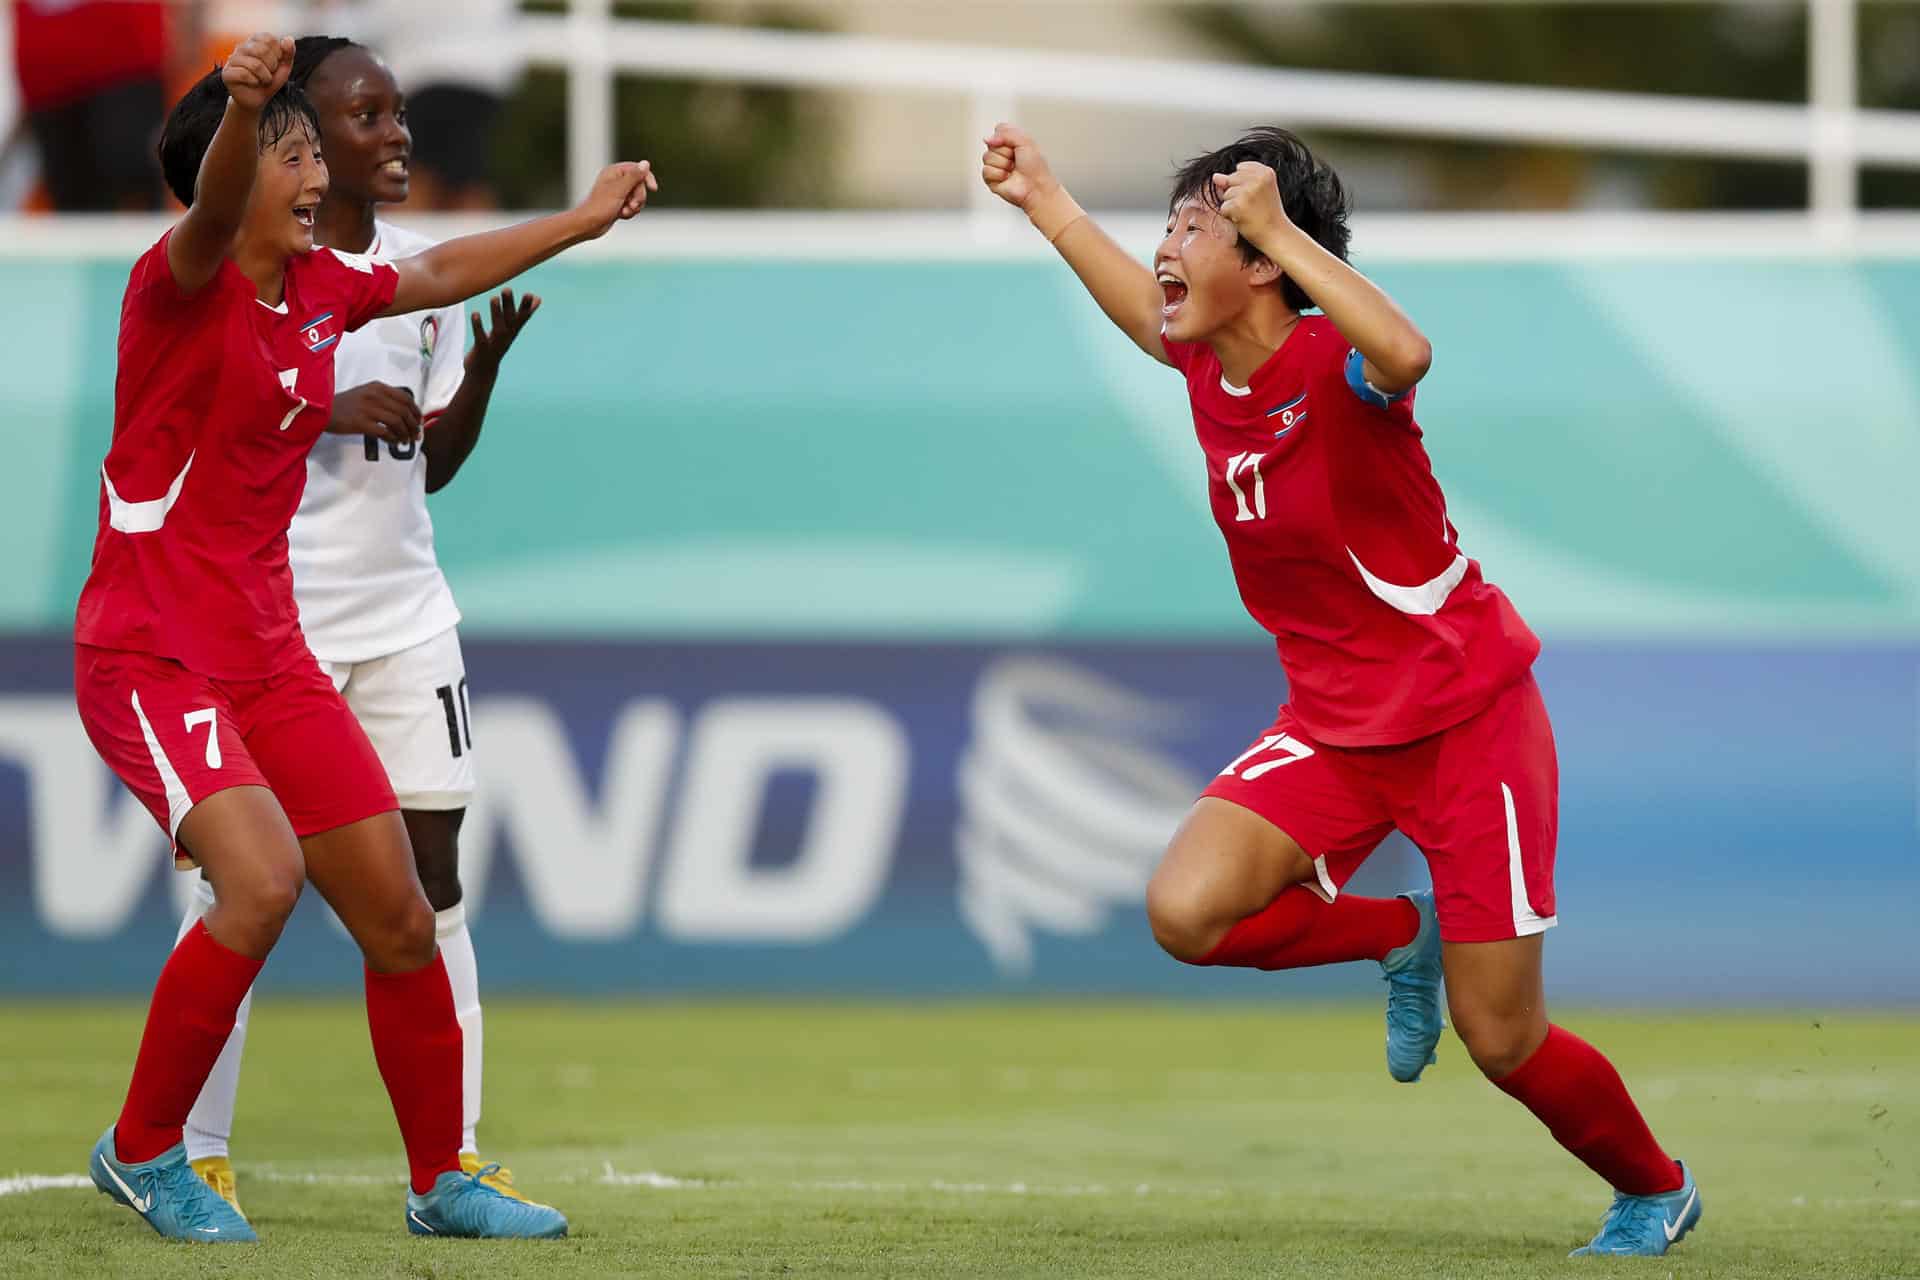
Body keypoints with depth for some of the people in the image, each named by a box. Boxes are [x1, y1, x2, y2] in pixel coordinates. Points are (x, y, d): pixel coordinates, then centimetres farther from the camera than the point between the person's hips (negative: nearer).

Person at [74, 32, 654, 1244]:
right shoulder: (181, 284, -15)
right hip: (151, 655, -8)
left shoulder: (322, 288, 7)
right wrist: (241, 106, -60)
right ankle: (142, 1151, -9)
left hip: (268, 654, 8)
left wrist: (585, 220, 37)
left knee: (400, 916, 7)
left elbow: (440, 272, 28)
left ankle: (441, 1181, 25)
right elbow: (211, 212, -39)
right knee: (264, 878, -27)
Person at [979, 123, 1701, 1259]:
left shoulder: (1334, 363, -22)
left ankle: (1656, 1191, 29)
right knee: (1187, 912, -18)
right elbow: (1150, 313, 25)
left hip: (1468, 718, -6)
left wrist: (1279, 227, -45)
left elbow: (1405, 352, -49)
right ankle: (1401, 935, 12)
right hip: (1336, 725, 6)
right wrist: (1047, 201, 30)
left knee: (1502, 1043, -2)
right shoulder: (1211, 367, -1)